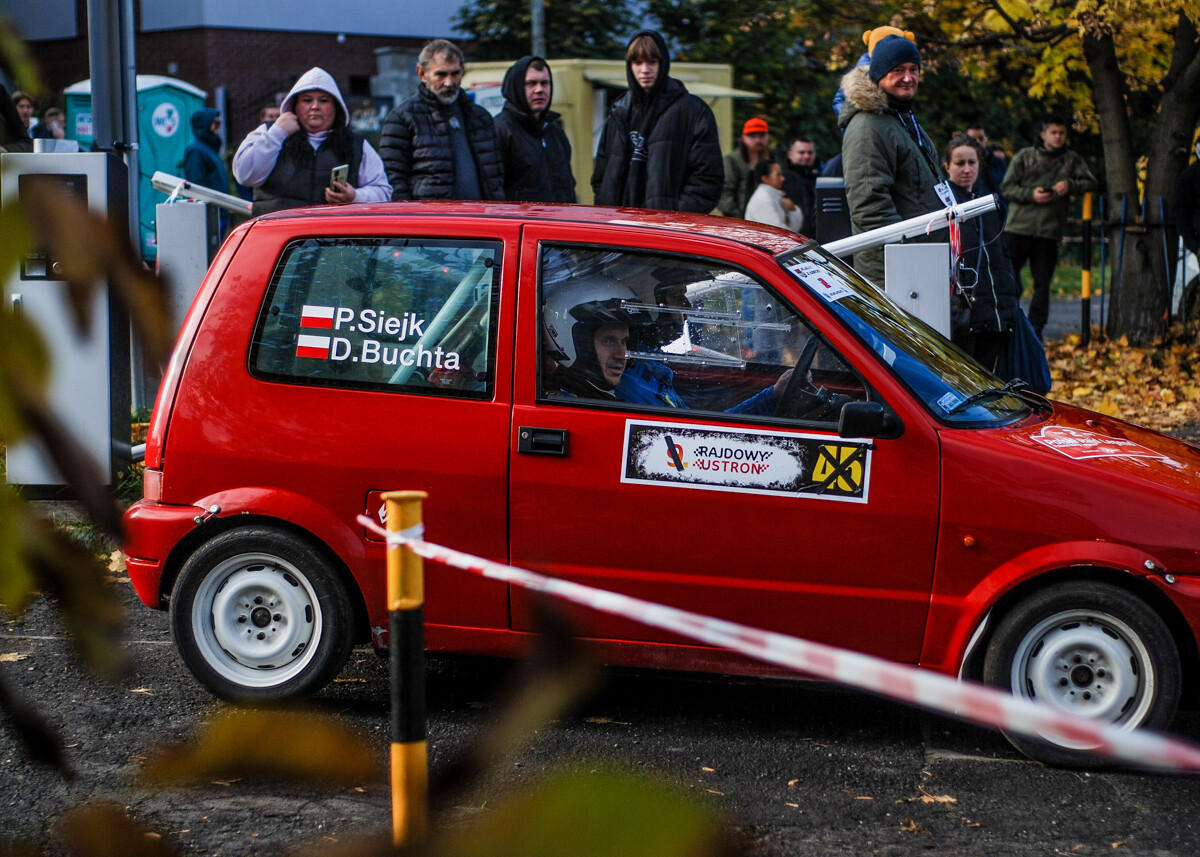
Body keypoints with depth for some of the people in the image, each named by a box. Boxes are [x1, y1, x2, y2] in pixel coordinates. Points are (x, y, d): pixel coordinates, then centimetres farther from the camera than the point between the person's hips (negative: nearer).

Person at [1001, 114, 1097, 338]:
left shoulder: (1072, 160, 12)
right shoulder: (1025, 156, 6)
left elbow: (1090, 182, 7)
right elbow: (1007, 187, 4)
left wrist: (1070, 185, -11)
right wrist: (1031, 194, -12)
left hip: (1050, 230, 2)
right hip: (1019, 227, -2)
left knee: (1043, 282, 3)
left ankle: (1035, 327, 10)